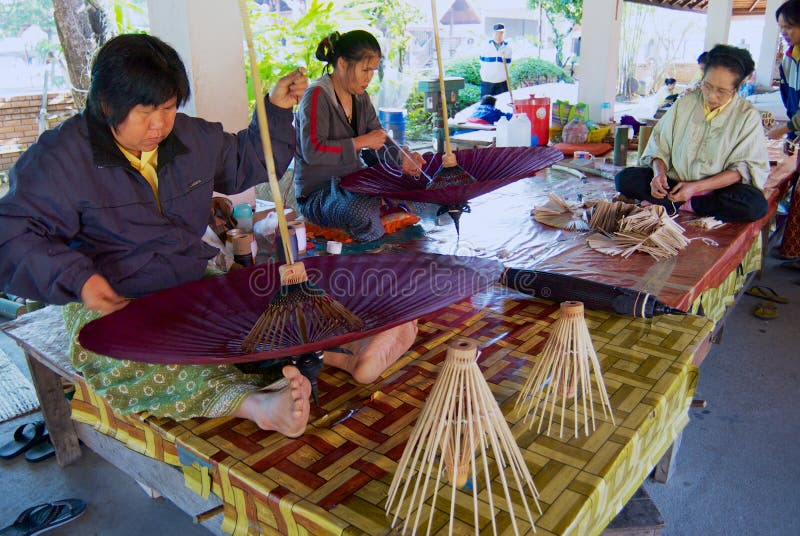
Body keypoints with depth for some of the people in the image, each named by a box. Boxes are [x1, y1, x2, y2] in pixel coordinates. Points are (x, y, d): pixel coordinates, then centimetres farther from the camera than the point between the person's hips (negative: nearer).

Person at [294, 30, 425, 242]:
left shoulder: (360, 97, 10)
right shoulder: (317, 96, -16)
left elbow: (380, 139, 9)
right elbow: (313, 151, -27)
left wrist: (401, 159, -13)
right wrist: (361, 142, -22)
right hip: (317, 194, -7)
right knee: (365, 216, -36)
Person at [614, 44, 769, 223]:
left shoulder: (748, 116, -5)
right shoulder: (684, 104, 3)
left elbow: (743, 168, -10)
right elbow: (659, 146, 4)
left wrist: (696, 187, -22)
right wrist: (659, 173, -19)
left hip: (718, 188, -1)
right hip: (675, 181, 2)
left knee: (756, 205, -35)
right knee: (624, 178, -20)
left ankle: (680, 206, -21)